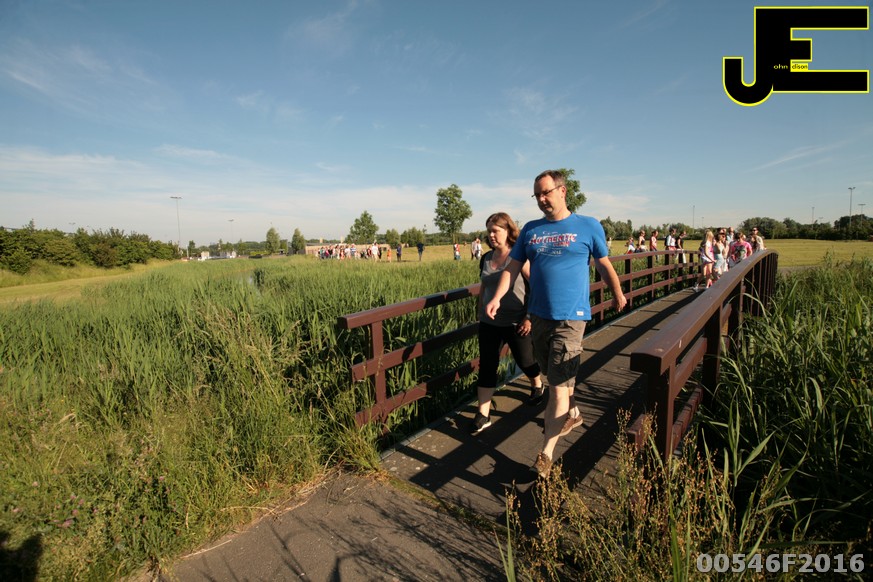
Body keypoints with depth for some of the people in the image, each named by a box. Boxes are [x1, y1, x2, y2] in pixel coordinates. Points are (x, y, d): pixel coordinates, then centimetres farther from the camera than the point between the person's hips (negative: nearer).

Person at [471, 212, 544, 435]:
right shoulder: (486, 258, 6)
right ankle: (483, 415, 11)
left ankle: (537, 385, 49)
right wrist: (480, 314, 16)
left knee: (525, 361, 15)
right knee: (486, 366, 3)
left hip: (516, 323, -4)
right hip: (489, 324, 5)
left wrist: (529, 317, -16)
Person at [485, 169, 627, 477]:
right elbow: (513, 267, 5)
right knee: (554, 376, 20)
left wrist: (618, 294, 20)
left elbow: (604, 265, 10)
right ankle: (572, 414, 47)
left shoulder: (589, 226, -1)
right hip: (538, 315, 5)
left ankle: (546, 452, 5)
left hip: (570, 317, -4)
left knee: (559, 385, -5)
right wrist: (497, 298, -9)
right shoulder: (530, 229, 7)